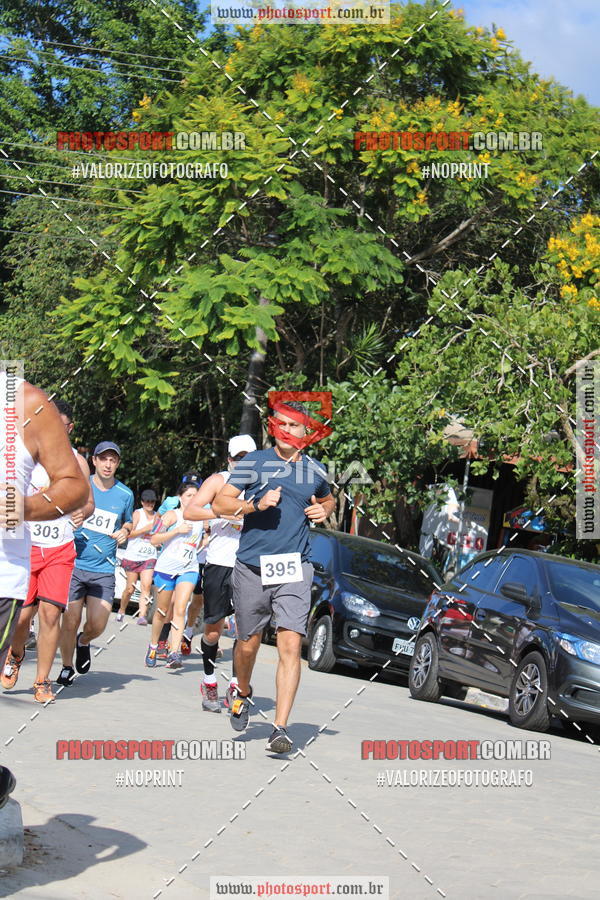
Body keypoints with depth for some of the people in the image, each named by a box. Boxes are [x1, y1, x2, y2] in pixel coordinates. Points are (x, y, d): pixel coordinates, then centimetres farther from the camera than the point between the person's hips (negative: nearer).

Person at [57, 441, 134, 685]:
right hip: (74, 563, -1)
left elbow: (128, 522, 24)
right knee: (70, 622, -3)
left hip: (103, 570, 1)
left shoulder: (125, 494, 7)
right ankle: (66, 667, 20)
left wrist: (125, 531, 2)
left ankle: (83, 642, 29)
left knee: (97, 625, -6)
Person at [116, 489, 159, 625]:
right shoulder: (137, 513, -1)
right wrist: (146, 528, -21)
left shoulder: (157, 516, 11)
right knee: (130, 588, 4)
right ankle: (121, 611, 29)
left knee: (146, 585, -16)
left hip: (149, 557, 2)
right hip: (133, 556, -2)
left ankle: (142, 616, -24)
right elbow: (129, 533, -10)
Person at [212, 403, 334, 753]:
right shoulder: (254, 463, 2)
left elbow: (328, 500, 31)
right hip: (252, 567, 0)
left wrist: (323, 511, 8)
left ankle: (280, 728, -13)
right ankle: (243, 693, 43)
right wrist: (256, 504, -15)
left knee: (291, 645, -13)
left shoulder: (315, 471, 10)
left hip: (295, 569, 0)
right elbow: (220, 503, 1)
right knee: (248, 644, 11)